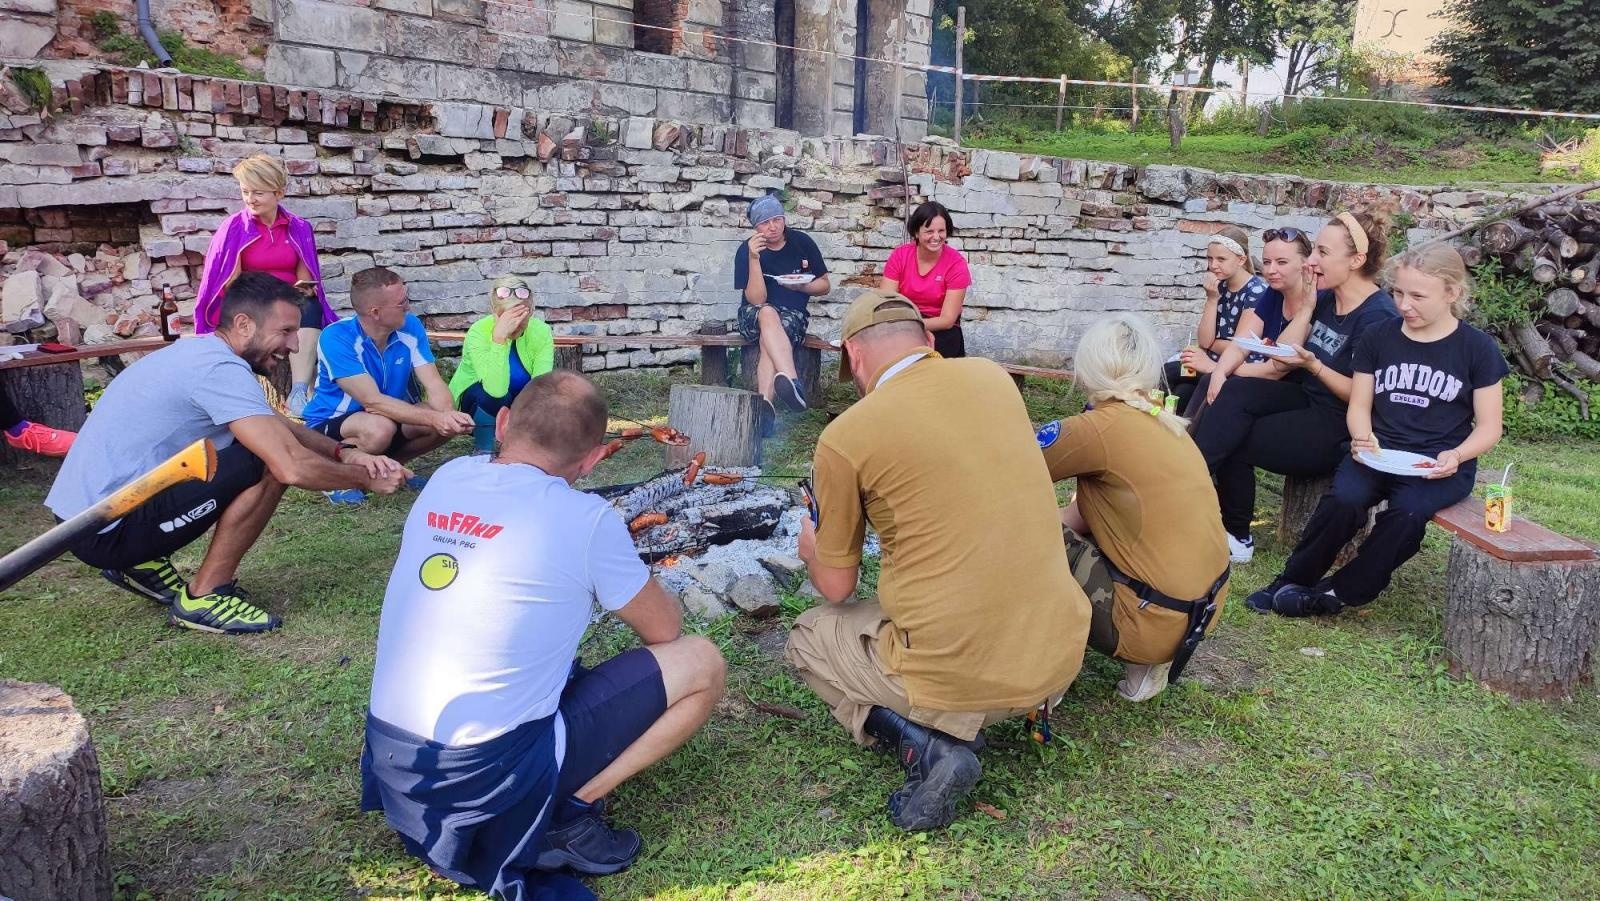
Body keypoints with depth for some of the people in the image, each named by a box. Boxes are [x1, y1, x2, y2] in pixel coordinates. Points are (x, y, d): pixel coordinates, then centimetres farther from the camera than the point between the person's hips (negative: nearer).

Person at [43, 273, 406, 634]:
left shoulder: (202, 353, 11)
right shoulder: (222, 369, -20)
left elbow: (282, 428, 17)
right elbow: (292, 467, -27)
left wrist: (343, 454, 0)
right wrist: (365, 478, -11)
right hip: (107, 531, -10)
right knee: (269, 466, -18)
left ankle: (143, 564, 18)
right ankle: (203, 597, -6)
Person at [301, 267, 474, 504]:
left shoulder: (411, 327, -8)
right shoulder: (336, 337, -25)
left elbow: (434, 386, -13)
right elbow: (373, 401, -31)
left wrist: (449, 414, -36)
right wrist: (433, 418, -40)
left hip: (391, 415, 6)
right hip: (330, 426, -6)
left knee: (450, 423, -18)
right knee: (380, 428, -38)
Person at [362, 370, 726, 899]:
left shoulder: (445, 479, 5)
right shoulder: (584, 519, -12)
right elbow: (665, 629, 3)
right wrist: (638, 593, 24)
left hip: (391, 764, 7)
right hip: (487, 775, -7)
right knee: (702, 664, 0)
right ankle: (566, 814, -4)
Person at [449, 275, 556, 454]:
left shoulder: (541, 332, -20)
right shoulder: (479, 332, -28)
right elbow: (496, 390, -42)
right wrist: (499, 337, -46)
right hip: (474, 403, -3)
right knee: (492, 398, -36)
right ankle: (484, 450, -7)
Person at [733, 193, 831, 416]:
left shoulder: (802, 242, 1)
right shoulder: (746, 251, -5)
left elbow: (825, 285, 11)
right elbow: (757, 300, -14)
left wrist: (801, 286, -11)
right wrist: (753, 259, -24)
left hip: (793, 315, 1)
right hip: (754, 318, -1)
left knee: (768, 339, -34)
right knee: (768, 313, -38)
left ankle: (765, 401, -53)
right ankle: (792, 381, -60)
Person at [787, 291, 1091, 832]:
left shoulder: (844, 436, -10)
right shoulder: (993, 377, 4)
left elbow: (836, 586, 3)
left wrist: (811, 548, 26)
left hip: (955, 673, -5)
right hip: (1062, 656, 6)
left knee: (808, 640, 22)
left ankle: (923, 743, -1)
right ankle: (1032, 703, 14)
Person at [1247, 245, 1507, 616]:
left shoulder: (1478, 348, 1)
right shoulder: (1378, 337, 8)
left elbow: (1488, 427, 3)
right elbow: (1359, 405, 10)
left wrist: (1455, 456, -18)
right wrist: (1363, 438, -13)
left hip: (1438, 464, -2)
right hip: (1378, 452, 2)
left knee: (1405, 515, -34)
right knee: (1343, 500, -31)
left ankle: (1339, 593, -16)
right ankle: (1291, 581, -14)